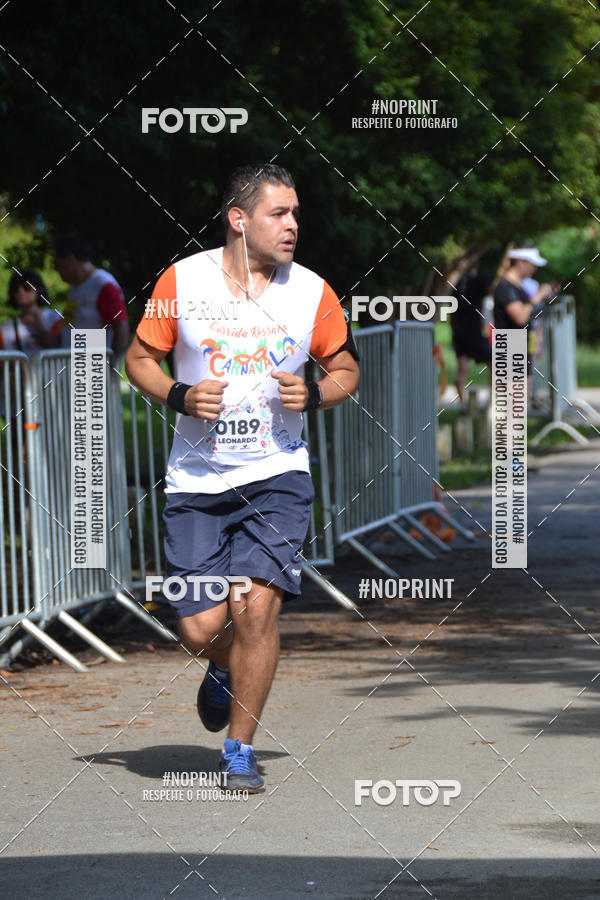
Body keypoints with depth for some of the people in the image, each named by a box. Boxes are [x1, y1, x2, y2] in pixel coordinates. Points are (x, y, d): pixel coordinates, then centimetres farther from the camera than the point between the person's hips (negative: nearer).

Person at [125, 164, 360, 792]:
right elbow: (139, 357, 7)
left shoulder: (312, 292, -1)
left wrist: (312, 395, -9)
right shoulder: (182, 281, -4)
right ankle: (225, 673, 36)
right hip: (197, 480, 0)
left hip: (276, 476, 0)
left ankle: (240, 751, 1)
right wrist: (179, 396, -12)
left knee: (256, 604, -16)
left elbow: (345, 369, 12)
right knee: (200, 629, -4)